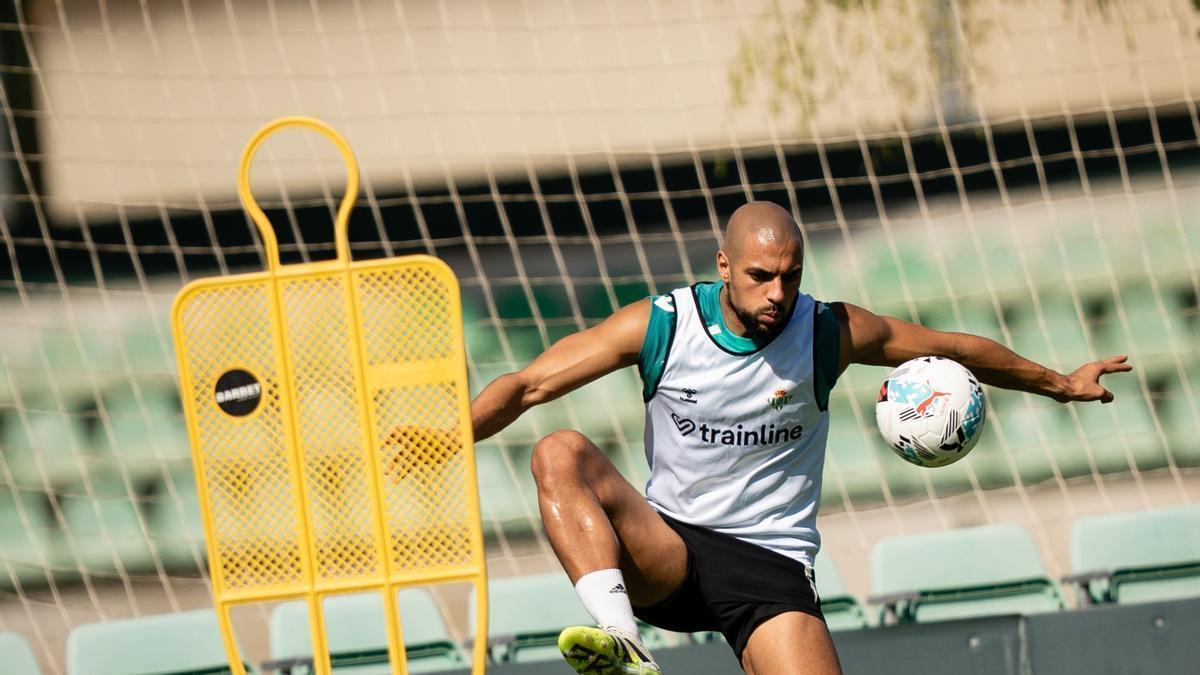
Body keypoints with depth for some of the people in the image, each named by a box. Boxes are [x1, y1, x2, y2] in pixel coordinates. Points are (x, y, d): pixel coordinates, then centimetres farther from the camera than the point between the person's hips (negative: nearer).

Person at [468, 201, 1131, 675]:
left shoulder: (829, 334, -5)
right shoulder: (658, 325, -7)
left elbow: (952, 349, 9)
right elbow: (529, 386, -4)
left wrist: (1059, 383, 18)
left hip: (772, 563, 0)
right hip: (665, 552, 0)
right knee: (560, 453, -26)